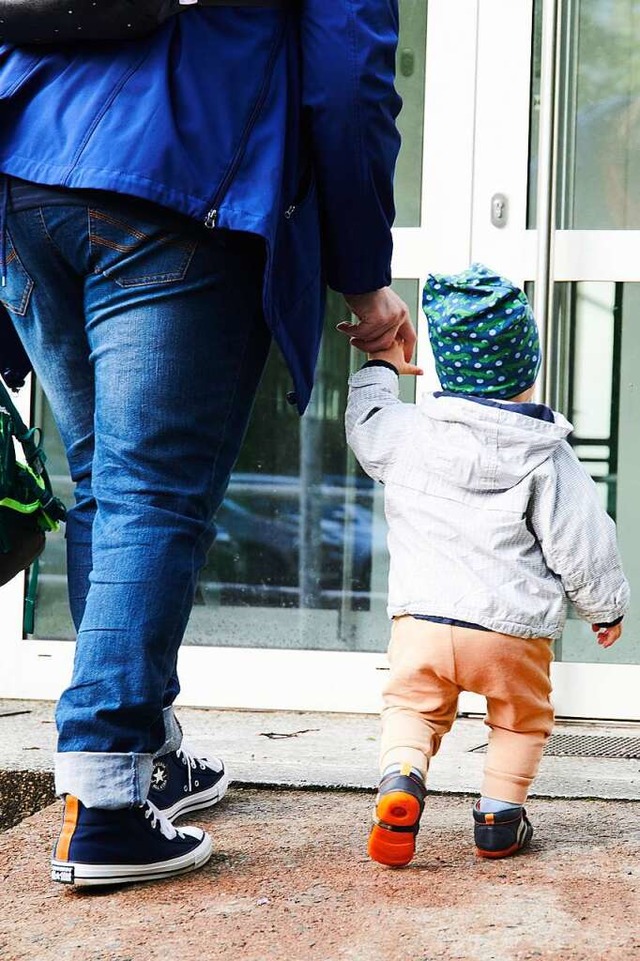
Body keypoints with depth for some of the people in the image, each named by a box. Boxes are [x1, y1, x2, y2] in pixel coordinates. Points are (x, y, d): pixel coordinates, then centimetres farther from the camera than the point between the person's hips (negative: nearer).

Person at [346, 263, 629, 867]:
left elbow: (364, 424, 24)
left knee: (412, 705, 15)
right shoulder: (545, 456, -4)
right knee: (521, 718, 20)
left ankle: (400, 779, -11)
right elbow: (581, 544, -1)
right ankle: (499, 816, 18)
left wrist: (380, 368, 42)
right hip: (514, 630, -1)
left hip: (422, 618, 1)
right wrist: (605, 606, 15)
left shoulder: (405, 432, 1)